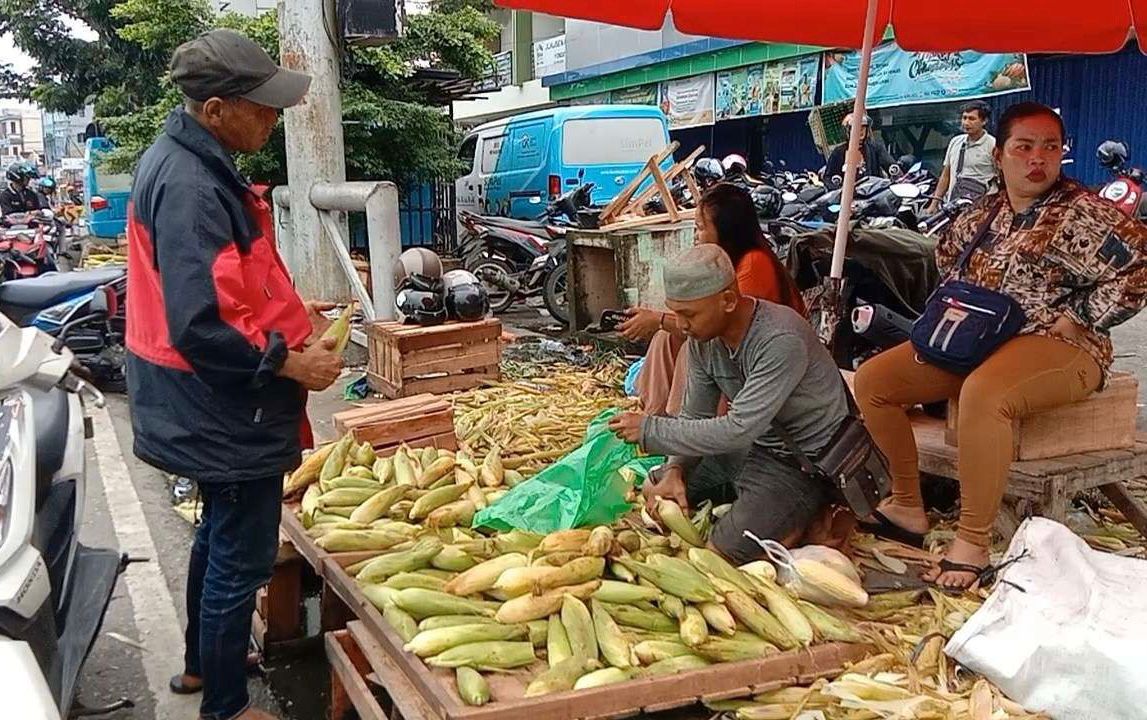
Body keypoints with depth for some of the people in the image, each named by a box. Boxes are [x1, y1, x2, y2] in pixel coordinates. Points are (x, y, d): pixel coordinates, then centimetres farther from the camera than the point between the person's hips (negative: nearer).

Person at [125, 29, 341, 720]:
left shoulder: (183, 159, 7)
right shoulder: (192, 188, -26)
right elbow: (199, 329, -30)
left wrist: (287, 310, 10)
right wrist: (289, 361, -20)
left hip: (208, 411, 11)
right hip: (231, 414, -11)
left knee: (220, 535, 26)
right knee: (242, 560, 5)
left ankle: (202, 662, 45)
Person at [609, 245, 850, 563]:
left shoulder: (781, 340, -32)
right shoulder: (703, 337, -8)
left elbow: (738, 430, -34)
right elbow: (695, 416, 2)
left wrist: (650, 429, -28)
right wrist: (674, 470, -16)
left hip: (804, 461, -8)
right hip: (750, 444, 8)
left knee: (723, 554, -18)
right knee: (654, 492, 8)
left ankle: (808, 516, 4)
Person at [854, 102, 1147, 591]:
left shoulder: (1080, 213, -8)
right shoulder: (983, 214, 12)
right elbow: (946, 255, 32)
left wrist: (1069, 321, -17)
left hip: (1057, 346, -7)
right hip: (974, 341, 8)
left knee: (981, 394, -40)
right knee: (871, 379, -3)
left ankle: (973, 544, -29)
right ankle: (907, 507, 5)